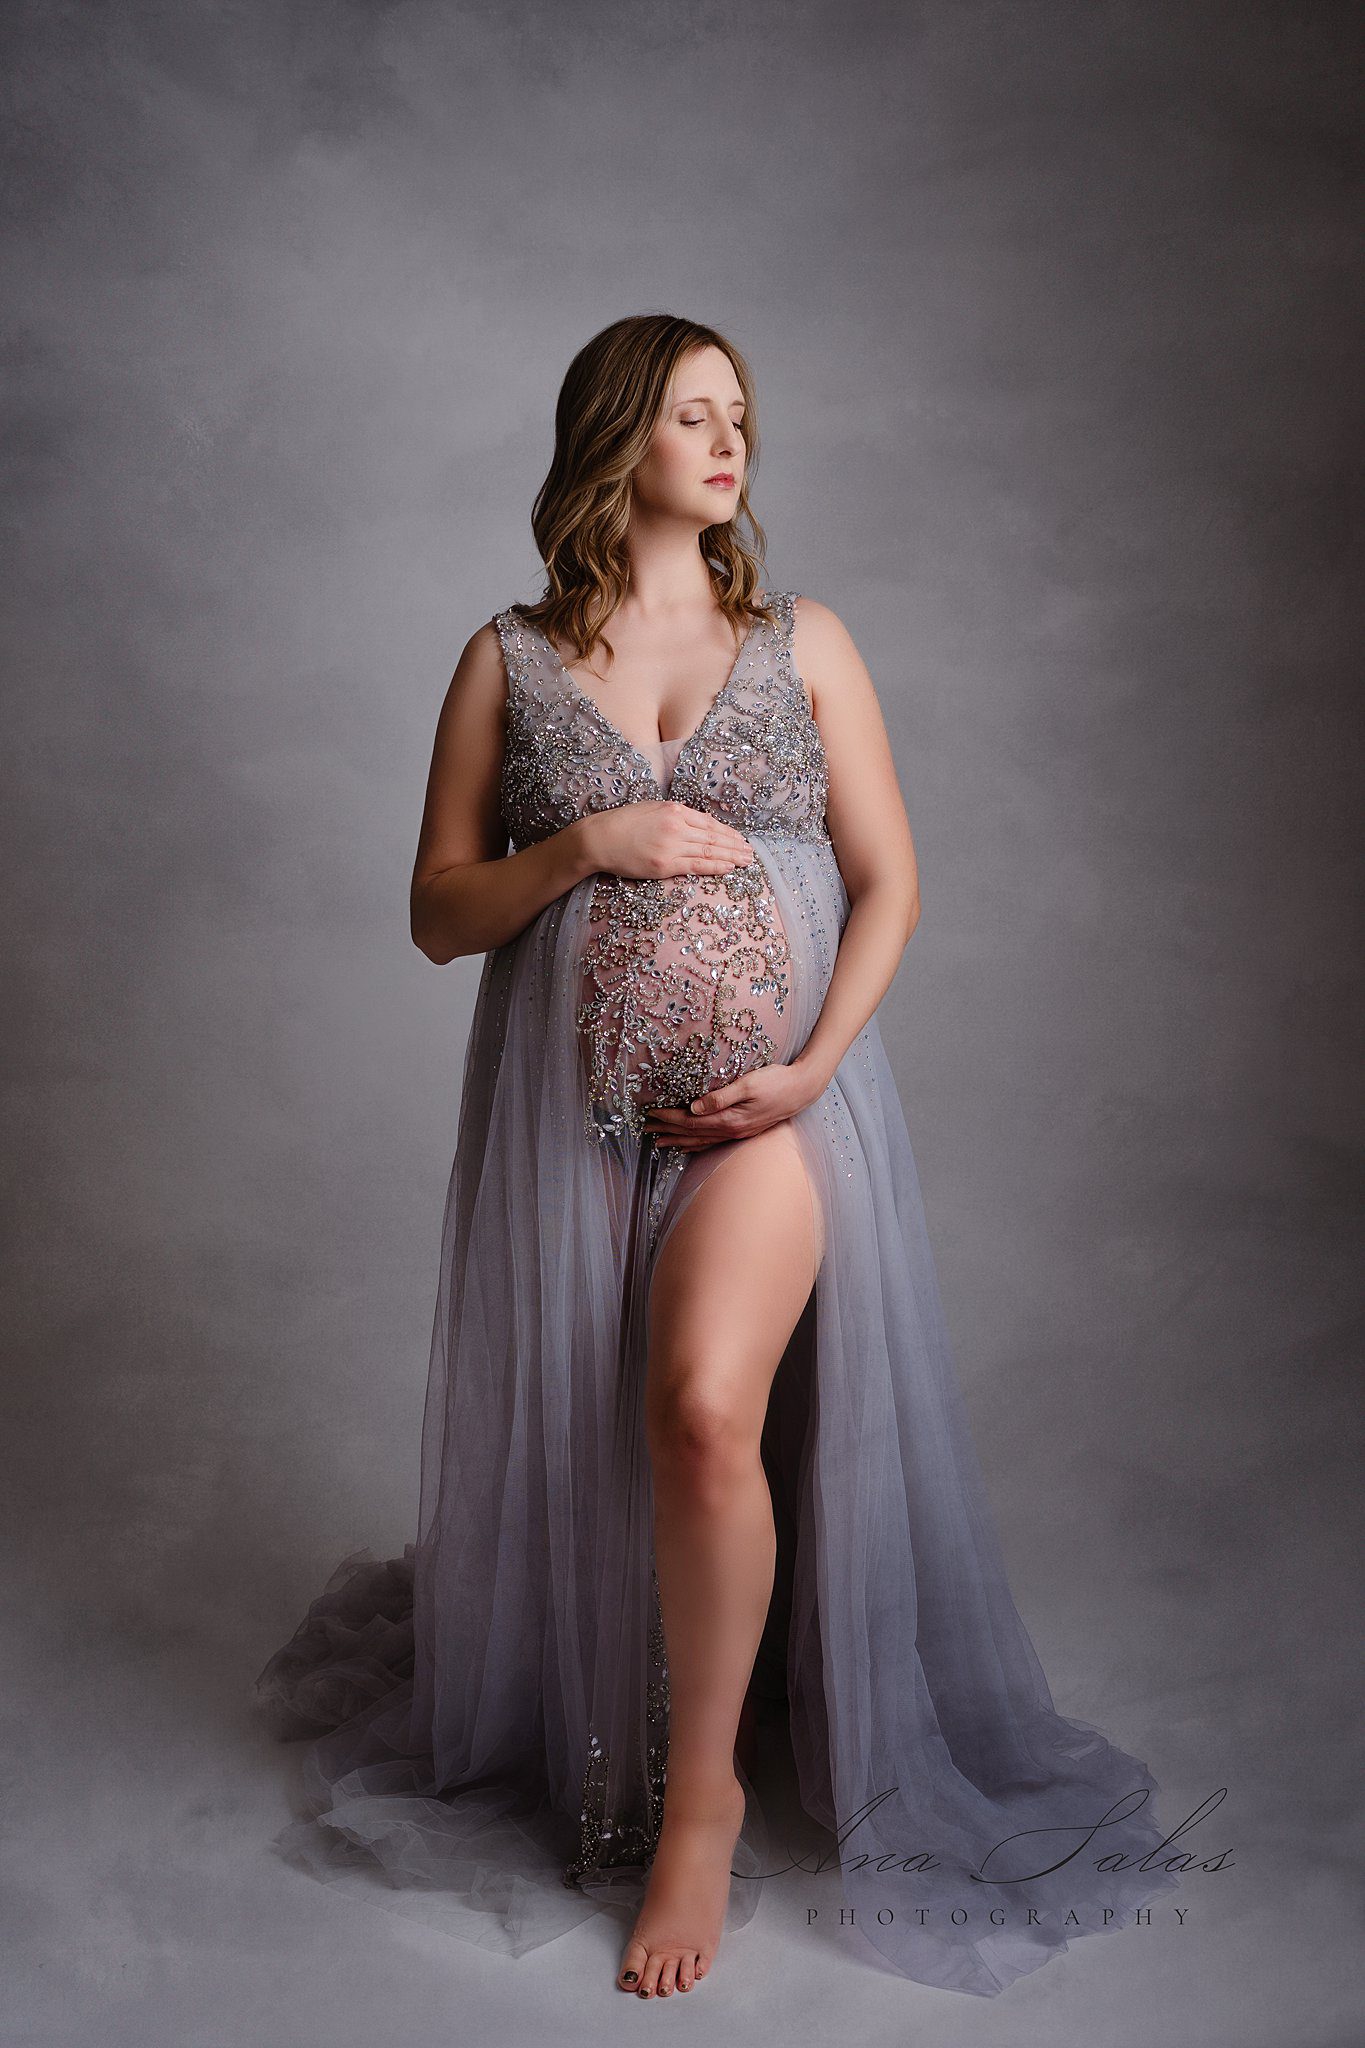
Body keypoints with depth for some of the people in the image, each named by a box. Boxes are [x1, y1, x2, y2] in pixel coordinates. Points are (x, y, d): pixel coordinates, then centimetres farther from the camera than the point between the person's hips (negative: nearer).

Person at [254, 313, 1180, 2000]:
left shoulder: (804, 644, 8)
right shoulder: (509, 662, 7)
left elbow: (888, 880, 5)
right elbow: (439, 913, 6)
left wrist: (813, 1065, -9)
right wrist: (585, 846, -11)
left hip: (770, 1097, -1)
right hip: (571, 1104, 1)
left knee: (704, 1410, -21)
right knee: (575, 1433, 7)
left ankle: (704, 1791, 0)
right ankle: (585, 1749, 35)